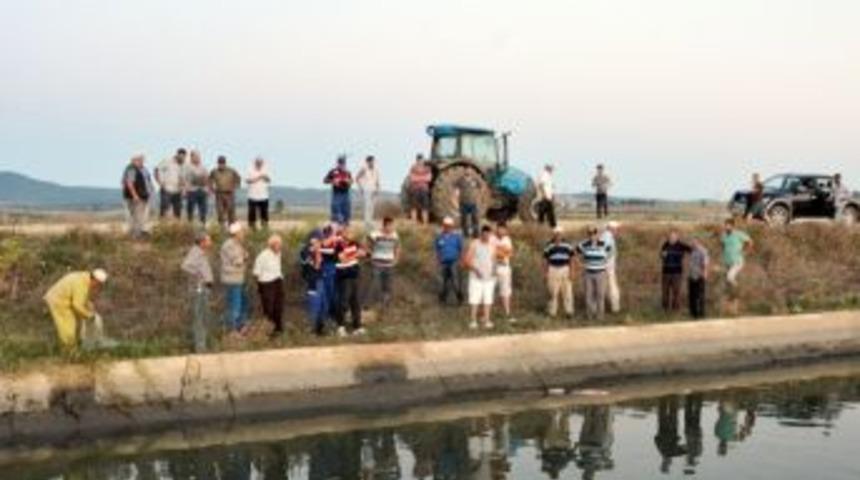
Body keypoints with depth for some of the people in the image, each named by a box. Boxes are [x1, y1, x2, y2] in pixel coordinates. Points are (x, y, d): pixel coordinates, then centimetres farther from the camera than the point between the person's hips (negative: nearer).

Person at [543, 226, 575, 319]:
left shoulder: (567, 244, 1)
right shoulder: (549, 245, 0)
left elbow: (571, 259, 4)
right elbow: (545, 260, 5)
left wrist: (571, 272, -2)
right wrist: (545, 272, 0)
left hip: (565, 270, 1)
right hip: (553, 270, -1)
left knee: (567, 292, 1)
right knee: (553, 293, 3)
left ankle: (569, 311, 10)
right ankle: (552, 312, 12)